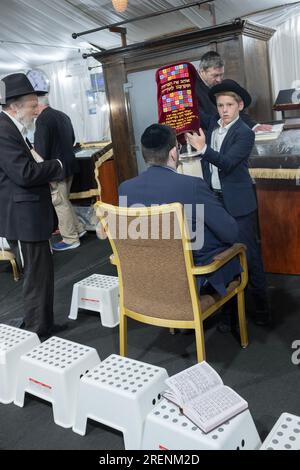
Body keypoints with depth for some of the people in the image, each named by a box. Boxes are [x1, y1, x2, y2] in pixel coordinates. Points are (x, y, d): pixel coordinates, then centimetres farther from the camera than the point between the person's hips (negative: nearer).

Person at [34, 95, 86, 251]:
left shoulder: (42, 119, -18)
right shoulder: (63, 115, 7)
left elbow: (41, 149, -20)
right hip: (68, 163, 8)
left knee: (60, 203, 3)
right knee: (63, 201, 21)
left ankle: (70, 239, 13)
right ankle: (78, 229, 29)